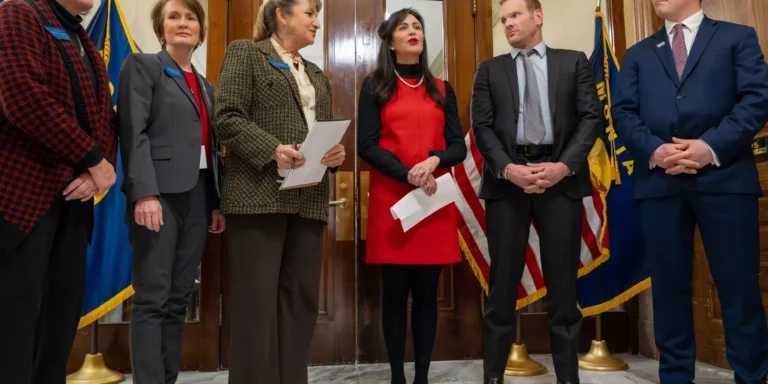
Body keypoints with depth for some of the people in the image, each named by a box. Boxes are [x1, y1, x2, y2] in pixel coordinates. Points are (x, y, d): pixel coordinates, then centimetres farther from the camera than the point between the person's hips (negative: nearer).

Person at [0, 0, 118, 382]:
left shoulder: (86, 49, 19)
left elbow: (106, 118, 14)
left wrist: (98, 171, -5)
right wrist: (93, 159, -15)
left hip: (72, 202, 8)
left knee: (61, 316, 9)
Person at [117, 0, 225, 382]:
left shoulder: (204, 85, 21)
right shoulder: (142, 66, 3)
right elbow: (134, 132, -9)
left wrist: (217, 203, 11)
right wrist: (145, 193, -19)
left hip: (197, 196, 6)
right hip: (160, 193, -6)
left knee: (179, 299, 8)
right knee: (153, 298, -4)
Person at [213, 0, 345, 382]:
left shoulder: (316, 75, 25)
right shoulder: (245, 53, 6)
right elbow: (227, 117, -6)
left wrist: (337, 152, -1)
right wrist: (273, 149, -19)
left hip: (308, 200, 7)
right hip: (261, 194, -6)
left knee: (301, 299, 7)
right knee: (258, 301, -3)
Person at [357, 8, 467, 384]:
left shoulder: (442, 89, 15)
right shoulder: (375, 85, 7)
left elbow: (459, 146, 9)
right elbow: (366, 145, -3)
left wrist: (434, 161, -12)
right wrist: (408, 175, -14)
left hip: (435, 201, 2)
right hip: (390, 199, -2)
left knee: (427, 291, 4)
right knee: (394, 290, 2)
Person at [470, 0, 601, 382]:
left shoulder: (574, 62, 13)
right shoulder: (490, 70, 14)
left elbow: (591, 117, 3)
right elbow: (482, 126, 3)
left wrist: (565, 165, -12)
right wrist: (507, 168, -13)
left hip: (561, 178, 0)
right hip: (507, 180, 0)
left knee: (563, 284, 6)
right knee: (503, 284, 5)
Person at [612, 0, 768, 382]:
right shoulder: (638, 54, 20)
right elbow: (623, 113, 8)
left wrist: (713, 147, -14)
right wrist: (654, 150, -10)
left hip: (724, 176, -2)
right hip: (659, 182, 2)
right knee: (669, 285, 6)